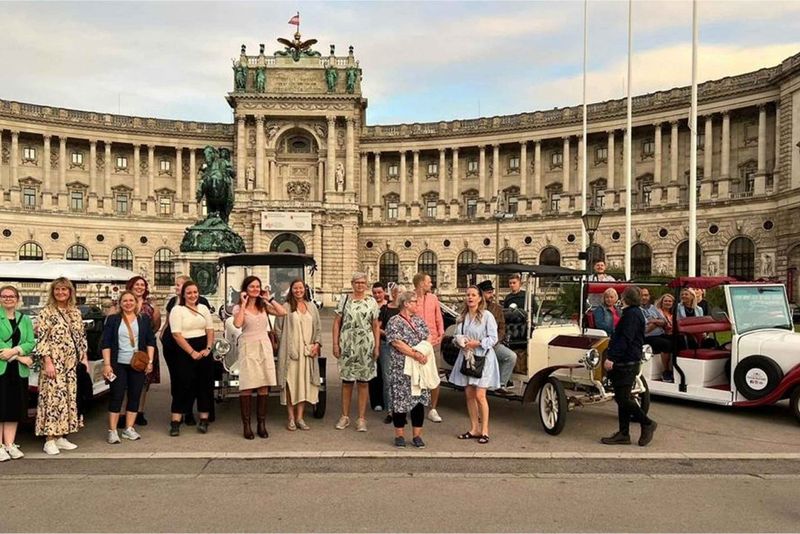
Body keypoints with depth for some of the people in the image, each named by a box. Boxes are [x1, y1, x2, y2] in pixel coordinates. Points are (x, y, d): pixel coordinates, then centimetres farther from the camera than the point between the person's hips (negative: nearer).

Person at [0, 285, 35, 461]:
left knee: (15, 407, 5)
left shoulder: (25, 319, 14)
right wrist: (20, 356, -14)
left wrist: (14, 351, -16)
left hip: (19, 370, 4)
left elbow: (31, 343, 3)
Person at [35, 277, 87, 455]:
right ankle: (50, 440, -1)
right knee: (53, 397, -7)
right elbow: (41, 339, -9)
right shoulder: (46, 312, -5)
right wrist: (48, 362, -16)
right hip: (54, 363, -6)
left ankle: (60, 436, 16)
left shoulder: (75, 312, 11)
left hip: (71, 363, 6)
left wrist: (84, 357, 10)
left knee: (69, 397, 8)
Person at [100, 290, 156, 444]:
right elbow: (105, 343, -1)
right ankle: (112, 431, 5)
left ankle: (129, 429, 14)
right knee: (116, 396, -1)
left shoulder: (144, 319, 8)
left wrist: (150, 361, 1)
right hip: (118, 364, -2)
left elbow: (151, 341, 9)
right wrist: (107, 364, -9)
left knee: (135, 396, 5)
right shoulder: (112, 319, 3)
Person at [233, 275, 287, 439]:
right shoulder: (239, 308, 1)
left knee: (263, 386, 4)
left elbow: (282, 312, -4)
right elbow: (237, 324, -19)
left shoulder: (264, 306, 10)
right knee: (247, 387, -5)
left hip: (264, 347, 3)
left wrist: (270, 299, 0)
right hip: (248, 347, -3)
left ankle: (262, 424, 12)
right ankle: (246, 425, 3)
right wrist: (243, 304, -11)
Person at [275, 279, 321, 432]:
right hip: (290, 351, -4)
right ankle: (291, 418, 8)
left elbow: (318, 327, 13)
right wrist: (286, 344, -3)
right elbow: (278, 328, 0)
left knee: (304, 383, 5)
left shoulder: (311, 306, 11)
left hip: (308, 351, 4)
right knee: (291, 383, -2)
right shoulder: (286, 307, -2)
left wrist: (317, 343, 2)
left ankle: (300, 417, 13)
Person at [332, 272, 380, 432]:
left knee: (363, 382, 4)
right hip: (347, 346, 0)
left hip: (366, 346, 0)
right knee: (346, 381, 8)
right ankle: (345, 416, 20)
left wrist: (377, 346, -1)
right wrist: (335, 344, -3)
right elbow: (336, 323, 5)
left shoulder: (371, 302, 6)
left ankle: (362, 419, 12)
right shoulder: (345, 300, 5)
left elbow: (376, 326, 7)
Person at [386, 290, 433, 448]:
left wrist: (423, 353, -11)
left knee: (419, 399, 5)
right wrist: (416, 355, -20)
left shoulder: (419, 320, 14)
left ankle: (417, 435, 14)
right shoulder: (394, 322, -6)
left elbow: (427, 340, 9)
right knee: (401, 400, 0)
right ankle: (399, 435, 12)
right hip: (401, 370, -5)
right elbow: (398, 344, -15)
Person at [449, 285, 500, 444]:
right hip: (466, 357, 6)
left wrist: (477, 343, -18)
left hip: (483, 358, -6)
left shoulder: (487, 316, -7)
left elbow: (493, 338, -9)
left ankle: (484, 431, 3)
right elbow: (456, 336, 16)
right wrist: (459, 341, -5)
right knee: (469, 395, 8)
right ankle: (474, 429, 18)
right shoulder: (462, 317, 10)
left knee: (480, 395, -8)